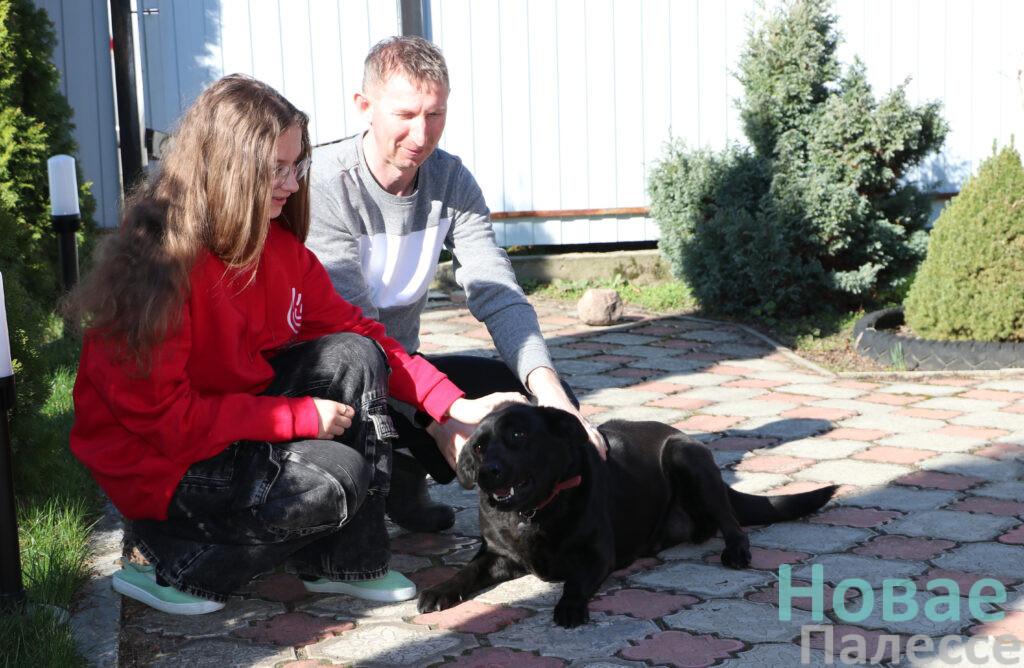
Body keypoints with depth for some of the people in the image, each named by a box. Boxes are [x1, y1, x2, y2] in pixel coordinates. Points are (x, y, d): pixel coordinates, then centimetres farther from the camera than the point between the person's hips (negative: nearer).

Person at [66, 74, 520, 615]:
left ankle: (347, 563, -2)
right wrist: (299, 417, -25)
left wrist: (452, 404, -5)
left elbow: (350, 330, 6)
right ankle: (171, 564, -4)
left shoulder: (277, 244, 0)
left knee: (353, 358, -10)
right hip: (160, 463, -8)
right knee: (334, 479, -25)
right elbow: (159, 414, -25)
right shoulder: (160, 261, -25)